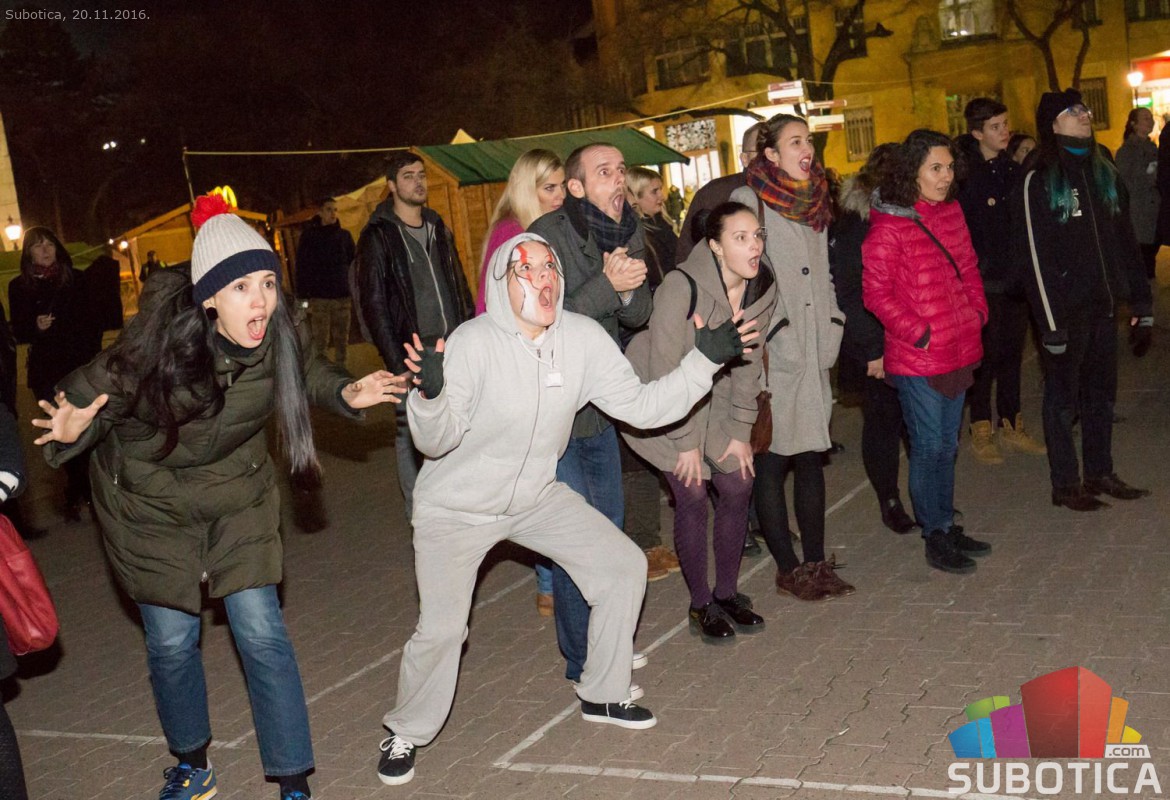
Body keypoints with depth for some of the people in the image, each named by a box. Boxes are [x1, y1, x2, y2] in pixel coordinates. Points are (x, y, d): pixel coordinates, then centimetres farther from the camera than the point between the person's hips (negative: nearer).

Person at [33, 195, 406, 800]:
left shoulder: (281, 340, -20)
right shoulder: (155, 340, -29)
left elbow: (308, 373, 4)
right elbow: (93, 398, -16)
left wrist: (346, 393, -15)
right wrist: (74, 430, -38)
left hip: (238, 495, 1)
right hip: (149, 501, -1)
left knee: (261, 632, -4)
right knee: (171, 640, 8)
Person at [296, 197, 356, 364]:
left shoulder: (344, 235, 12)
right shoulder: (309, 235, 5)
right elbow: (302, 267, 2)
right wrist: (302, 296, -6)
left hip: (342, 296, 2)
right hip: (319, 297, -2)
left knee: (341, 341, 5)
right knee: (320, 342, -5)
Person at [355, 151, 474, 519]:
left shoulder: (439, 229, 15)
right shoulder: (377, 237, -4)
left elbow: (461, 288, 18)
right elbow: (373, 304, -8)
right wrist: (396, 361, -14)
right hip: (411, 354, -5)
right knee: (410, 433, -1)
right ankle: (417, 512, 10)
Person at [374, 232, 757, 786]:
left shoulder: (583, 338, -12)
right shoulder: (473, 343, -24)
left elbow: (642, 407, -9)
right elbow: (437, 442, -22)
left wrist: (705, 360, -18)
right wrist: (429, 394, -43)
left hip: (537, 498, 5)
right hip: (457, 507, -5)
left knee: (624, 565, 3)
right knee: (441, 628, -10)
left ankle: (602, 696, 24)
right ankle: (406, 733, 20)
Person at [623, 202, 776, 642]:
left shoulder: (761, 291, -9)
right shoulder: (682, 287, -28)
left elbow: (748, 364, 1)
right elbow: (665, 370, -23)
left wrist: (741, 433, -1)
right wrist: (686, 442, -17)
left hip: (715, 401, 6)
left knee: (737, 487, 1)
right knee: (693, 495, -9)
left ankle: (727, 594, 18)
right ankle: (701, 605, 8)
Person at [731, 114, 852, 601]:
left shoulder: (814, 203, 14)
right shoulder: (747, 202, -6)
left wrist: (831, 333, 16)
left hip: (812, 354, 6)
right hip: (771, 356, -6)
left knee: (811, 457, 9)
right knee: (772, 462, -1)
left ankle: (816, 563, 17)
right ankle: (788, 569, 9)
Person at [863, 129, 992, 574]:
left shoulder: (951, 212, 9)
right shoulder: (887, 228, -14)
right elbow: (875, 292, -14)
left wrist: (977, 313, 6)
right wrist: (918, 333, -16)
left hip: (958, 350, 7)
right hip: (916, 360, -7)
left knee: (947, 446, 16)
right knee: (930, 448, 0)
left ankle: (946, 527, 28)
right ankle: (935, 538, 11)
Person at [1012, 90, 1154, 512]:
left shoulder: (1104, 173, 12)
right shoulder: (1038, 181, -8)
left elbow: (1125, 240, 14)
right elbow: (1035, 254, -12)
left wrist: (1141, 300, 9)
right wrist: (1050, 321, -16)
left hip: (1103, 303, 6)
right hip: (1065, 305, -6)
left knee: (1102, 392, 13)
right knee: (1064, 397, 4)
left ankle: (1100, 473, 26)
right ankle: (1065, 485, 13)